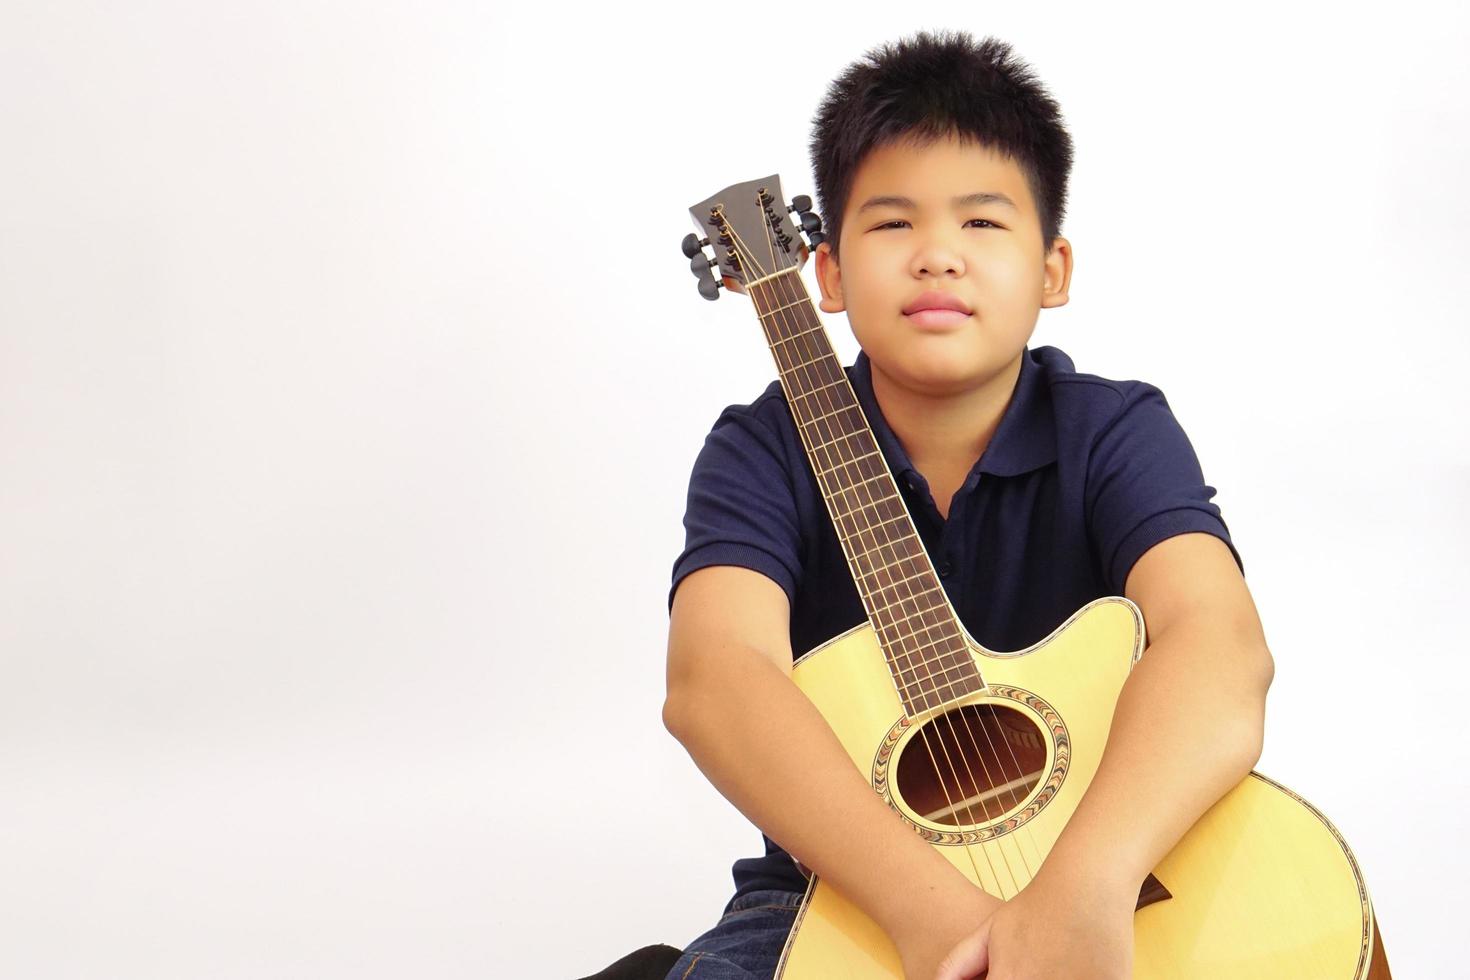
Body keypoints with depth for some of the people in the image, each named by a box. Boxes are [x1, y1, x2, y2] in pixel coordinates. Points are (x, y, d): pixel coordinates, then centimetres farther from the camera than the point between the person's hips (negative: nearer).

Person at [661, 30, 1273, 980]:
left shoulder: (1116, 434, -5)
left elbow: (1218, 642, -24)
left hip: (1096, 891, 0)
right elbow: (713, 678, -23)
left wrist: (1087, 886, -43)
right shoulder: (767, 450, -5)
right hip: (834, 900, 0)